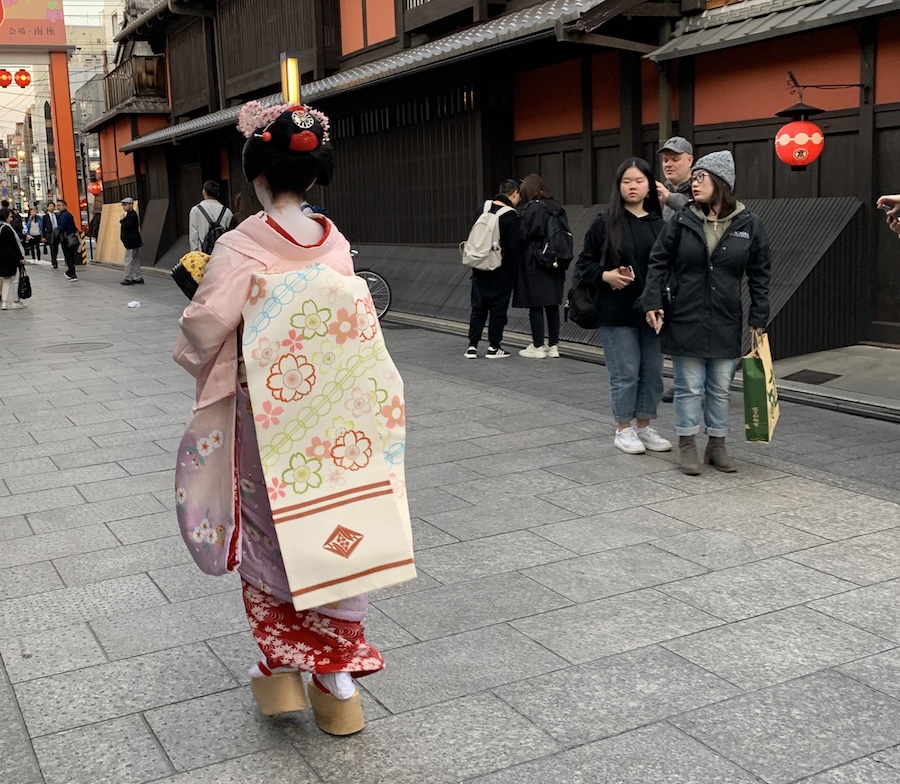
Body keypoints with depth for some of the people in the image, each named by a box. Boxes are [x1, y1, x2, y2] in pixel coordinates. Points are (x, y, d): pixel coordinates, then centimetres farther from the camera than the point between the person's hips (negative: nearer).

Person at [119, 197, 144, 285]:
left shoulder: (133, 215, -16)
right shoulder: (129, 214, 15)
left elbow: (126, 226, -25)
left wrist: (122, 220, -9)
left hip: (131, 242, -10)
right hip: (132, 241, 10)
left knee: (128, 260, -6)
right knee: (134, 260, 14)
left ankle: (128, 279, -3)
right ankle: (138, 278, 19)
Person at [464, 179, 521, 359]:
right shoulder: (511, 216, -13)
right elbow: (514, 247, -13)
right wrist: (514, 271, -4)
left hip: (479, 269, 5)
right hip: (501, 271, -5)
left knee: (478, 308, 11)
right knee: (498, 308, 4)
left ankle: (472, 346, 10)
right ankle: (493, 347, 7)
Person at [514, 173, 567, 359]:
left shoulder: (530, 209, -12)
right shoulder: (556, 207, 8)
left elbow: (522, 236, -12)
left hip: (535, 265, -7)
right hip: (555, 264, 7)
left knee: (536, 306, 0)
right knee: (552, 305, 11)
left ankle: (538, 347, 3)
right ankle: (553, 345, 16)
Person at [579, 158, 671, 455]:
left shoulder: (659, 224, 6)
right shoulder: (605, 222, -2)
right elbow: (584, 263, 2)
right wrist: (606, 275, -16)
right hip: (618, 311, -3)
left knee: (652, 372, 9)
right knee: (626, 373, 2)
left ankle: (644, 427, 24)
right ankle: (624, 430, 17)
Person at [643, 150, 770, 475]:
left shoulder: (748, 224, -2)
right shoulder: (682, 221, -3)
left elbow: (759, 275, 4)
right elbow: (659, 262, 2)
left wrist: (758, 319, 2)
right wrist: (653, 302, -7)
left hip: (726, 324, 1)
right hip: (685, 321, -1)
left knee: (721, 389, 12)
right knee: (689, 388, 5)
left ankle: (717, 446, 25)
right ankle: (688, 447, 18)